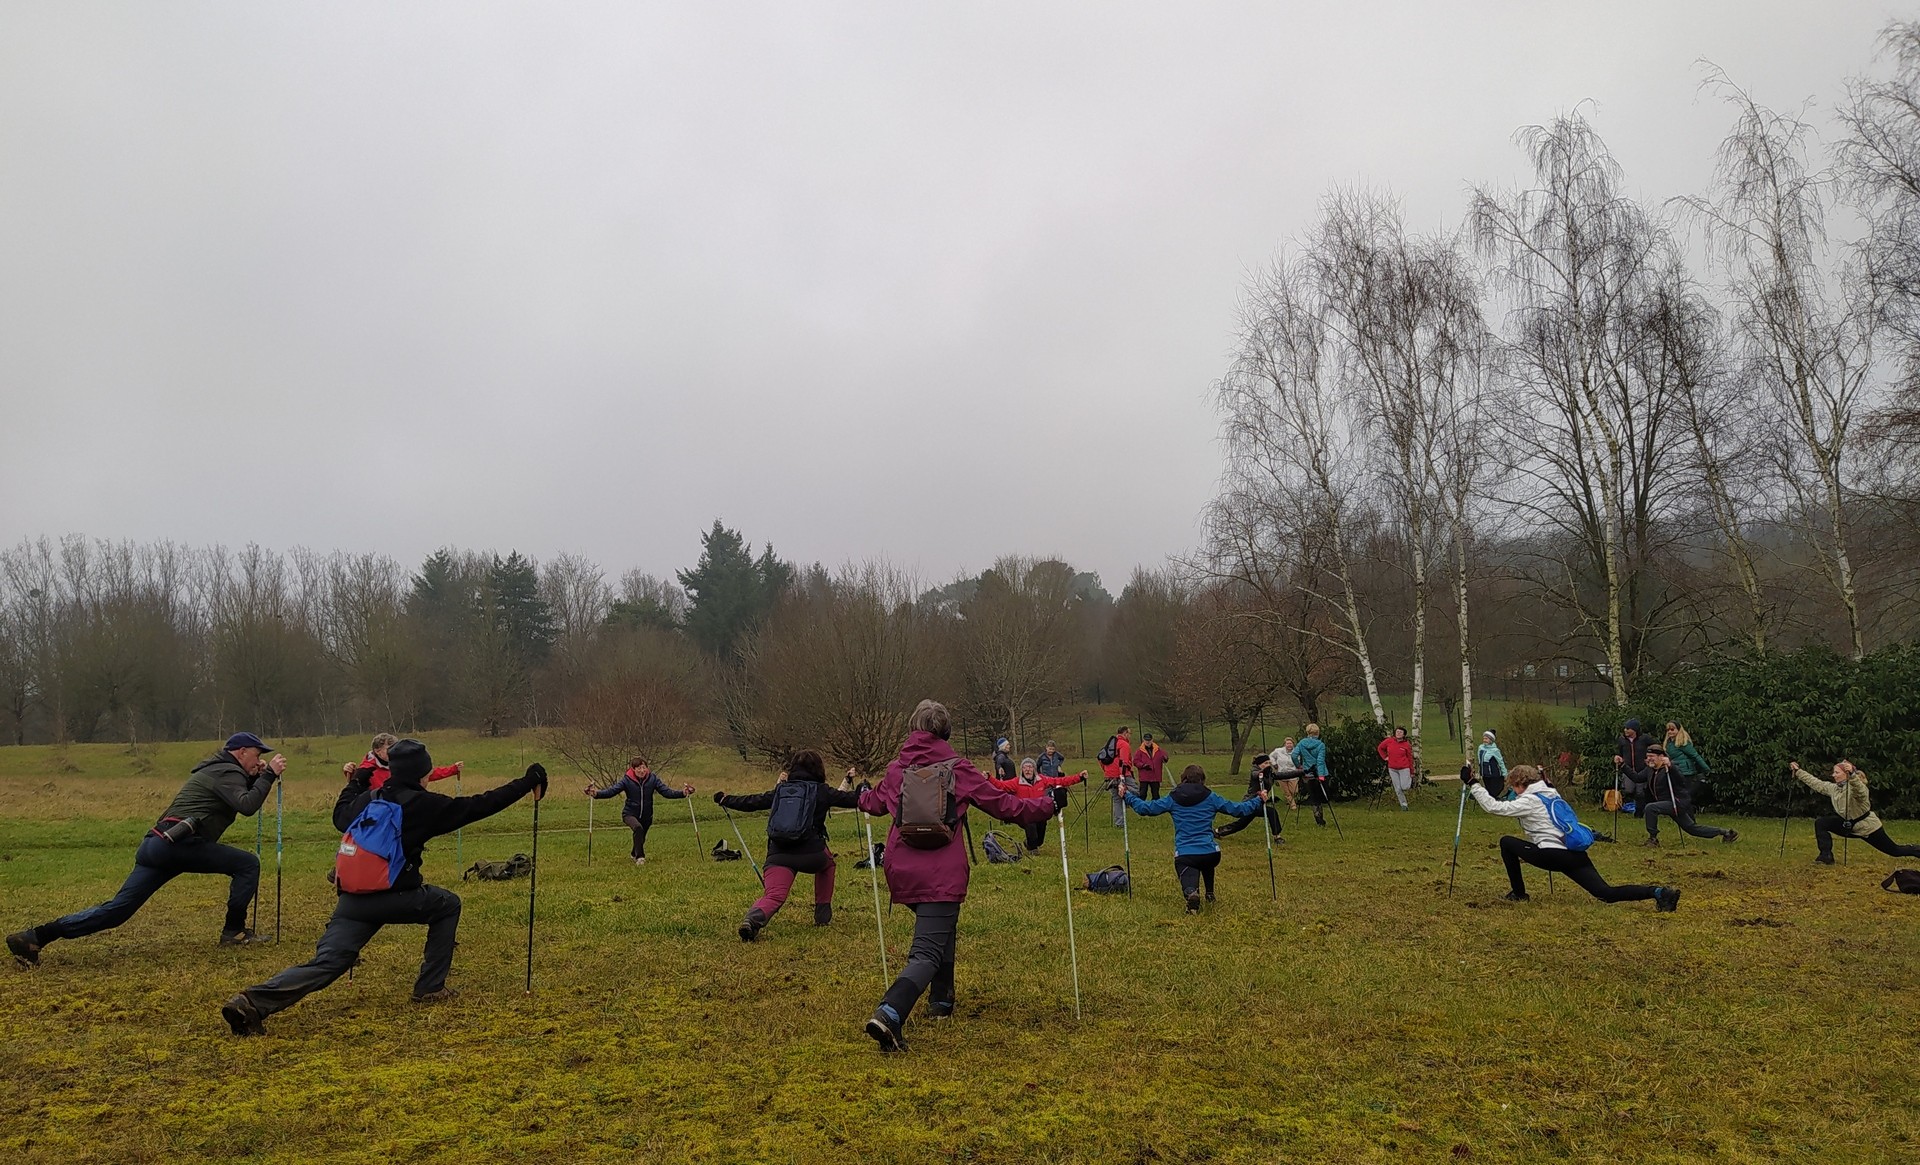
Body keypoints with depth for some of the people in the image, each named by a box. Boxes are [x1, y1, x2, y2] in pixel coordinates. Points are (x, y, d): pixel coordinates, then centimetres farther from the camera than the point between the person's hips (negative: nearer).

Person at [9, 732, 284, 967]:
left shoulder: (215, 770, 27)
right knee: (247, 864, -5)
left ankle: (35, 936, 1)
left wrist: (256, 777, 19)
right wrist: (269, 775, -14)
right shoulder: (226, 772, -4)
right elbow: (247, 806, -19)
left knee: (118, 908, 5)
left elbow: (239, 798, 31)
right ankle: (234, 931, -1)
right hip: (178, 843, -10)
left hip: (156, 844, 10)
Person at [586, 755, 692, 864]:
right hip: (630, 813, -3)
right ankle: (639, 857, -24)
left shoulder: (652, 778, -11)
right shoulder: (627, 780, -15)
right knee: (638, 828, -33)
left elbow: (666, 791, -16)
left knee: (641, 838, 19)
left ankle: (635, 855, 53)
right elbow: (611, 791, -21)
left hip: (646, 815, 3)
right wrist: (596, 793, -39)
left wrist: (682, 793, -32)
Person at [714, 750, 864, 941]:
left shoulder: (780, 790, 16)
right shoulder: (822, 791, 9)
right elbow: (853, 799, 13)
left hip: (778, 854, 1)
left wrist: (725, 799, 38)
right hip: (811, 853, -1)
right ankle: (823, 914, 33)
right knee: (827, 862, 33)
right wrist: (862, 787, 36)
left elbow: (752, 802, 22)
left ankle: (753, 919, -41)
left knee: (773, 896, -8)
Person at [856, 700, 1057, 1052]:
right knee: (927, 953, -7)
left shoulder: (897, 768, 9)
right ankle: (889, 1013, -28)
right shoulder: (958, 768, -2)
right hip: (942, 874, -5)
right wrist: (1046, 805, 17)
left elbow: (875, 802, 28)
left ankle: (941, 1000, 37)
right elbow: (1002, 804, 3)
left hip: (901, 870, 5)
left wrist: (861, 795, 53)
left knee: (941, 930, 30)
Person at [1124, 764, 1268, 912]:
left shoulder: (1173, 799, 6)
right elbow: (1238, 809, 13)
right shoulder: (1210, 797, 7)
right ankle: (1210, 894, 41)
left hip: (1184, 856, -2)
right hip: (1211, 853, 2)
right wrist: (1259, 800, 27)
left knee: (1189, 887, -5)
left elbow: (1146, 808, 8)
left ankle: (1191, 894, -38)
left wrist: (1128, 797, 23)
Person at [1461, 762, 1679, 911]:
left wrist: (1473, 783, -4)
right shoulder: (1551, 792, 18)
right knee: (1606, 894, -1)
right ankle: (1659, 892, -19)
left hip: (1554, 855, -8)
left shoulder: (1529, 801, -5)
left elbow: (1494, 807, -8)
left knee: (1506, 842, 10)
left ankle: (1518, 893, 15)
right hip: (1576, 853, 8)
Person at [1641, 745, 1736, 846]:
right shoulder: (1650, 770, 6)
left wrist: (1670, 766, -47)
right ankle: (1726, 833, 35)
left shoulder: (1670, 768, -19)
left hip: (1677, 803, -9)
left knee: (1650, 808, -28)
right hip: (1668, 804, 9)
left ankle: (1653, 838, -18)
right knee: (1692, 828, 21)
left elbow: (1682, 782, -36)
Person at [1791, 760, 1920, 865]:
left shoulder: (1856, 787, -26)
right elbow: (1815, 782, 5)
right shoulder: (1833, 788, -4)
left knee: (1895, 851, 5)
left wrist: (1852, 774, -67)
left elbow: (1861, 792, -50)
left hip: (1868, 827, -6)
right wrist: (1798, 771, 3)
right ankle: (1826, 856, -10)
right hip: (1849, 825, 6)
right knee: (1820, 823, -9)